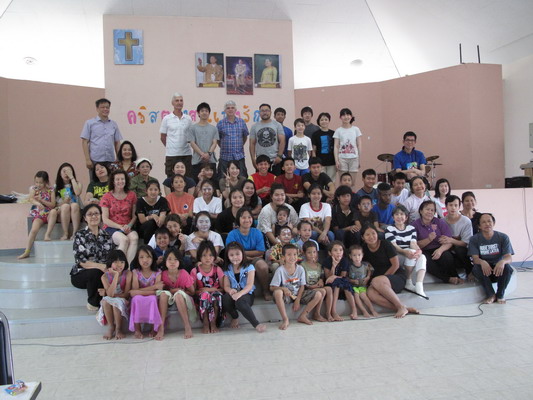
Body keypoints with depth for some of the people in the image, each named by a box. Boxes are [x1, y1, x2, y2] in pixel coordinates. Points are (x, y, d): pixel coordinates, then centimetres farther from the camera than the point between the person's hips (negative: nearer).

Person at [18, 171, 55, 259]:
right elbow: (31, 199, -13)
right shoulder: (33, 189, 6)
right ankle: (27, 252, -14)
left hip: (48, 213, 0)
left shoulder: (51, 190, 3)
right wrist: (38, 203, -34)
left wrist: (41, 200, -14)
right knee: (34, 230, -21)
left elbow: (53, 205, -2)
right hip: (37, 214, 0)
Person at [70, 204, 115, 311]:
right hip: (80, 274, -2)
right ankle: (93, 303, -11)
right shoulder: (80, 235, -4)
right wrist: (101, 266, -29)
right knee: (95, 272, -35)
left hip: (103, 273, 2)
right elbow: (81, 261, -14)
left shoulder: (106, 235, 9)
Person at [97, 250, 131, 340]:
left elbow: (126, 293, -10)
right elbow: (110, 294, -23)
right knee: (105, 300, -31)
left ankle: (118, 329, -10)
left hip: (123, 303, -2)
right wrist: (116, 275, -26)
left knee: (116, 302, -34)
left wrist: (115, 295, -20)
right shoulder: (105, 276, -8)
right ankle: (111, 328, -12)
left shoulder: (128, 274, -10)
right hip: (110, 305, 2)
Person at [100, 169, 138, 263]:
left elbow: (135, 215, 9)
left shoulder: (131, 195, 11)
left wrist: (129, 226, -11)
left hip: (128, 227, 2)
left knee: (134, 238, -32)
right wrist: (120, 227, -13)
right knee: (124, 239, -34)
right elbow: (105, 219, -1)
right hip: (111, 227, -2)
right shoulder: (107, 197, 4)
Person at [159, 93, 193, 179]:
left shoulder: (188, 119, 8)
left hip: (186, 154, 2)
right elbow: (163, 137, 7)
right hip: (171, 155, -2)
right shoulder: (167, 119, 2)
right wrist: (170, 148, 8)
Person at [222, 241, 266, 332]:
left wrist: (240, 293, -32)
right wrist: (230, 290, -24)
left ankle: (256, 324, -33)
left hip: (247, 294, -3)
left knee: (240, 301, -39)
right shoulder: (227, 269, 11)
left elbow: (250, 285, -12)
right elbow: (226, 286, 3)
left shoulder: (249, 267, 1)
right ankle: (235, 317, -4)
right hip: (233, 294, 3)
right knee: (225, 298, -33)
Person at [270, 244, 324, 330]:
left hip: (298, 294, 4)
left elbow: (302, 286, -1)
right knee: (277, 292, -39)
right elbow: (272, 287, -14)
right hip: (286, 295, -4)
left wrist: (297, 300, -12)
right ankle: (285, 319, -25)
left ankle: (302, 316, -3)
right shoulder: (280, 270, -14)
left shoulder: (300, 269, -4)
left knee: (318, 294, -13)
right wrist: (283, 289, -32)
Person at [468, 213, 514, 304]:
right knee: (476, 268, -32)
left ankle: (500, 295, -7)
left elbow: (509, 257, -13)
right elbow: (475, 258, -13)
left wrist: (503, 261, -39)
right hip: (485, 273, 0)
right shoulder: (474, 239, -5)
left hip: (498, 270, 1)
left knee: (507, 267, -31)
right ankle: (491, 295, -13)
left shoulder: (503, 237, -4)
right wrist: (482, 262, -39)